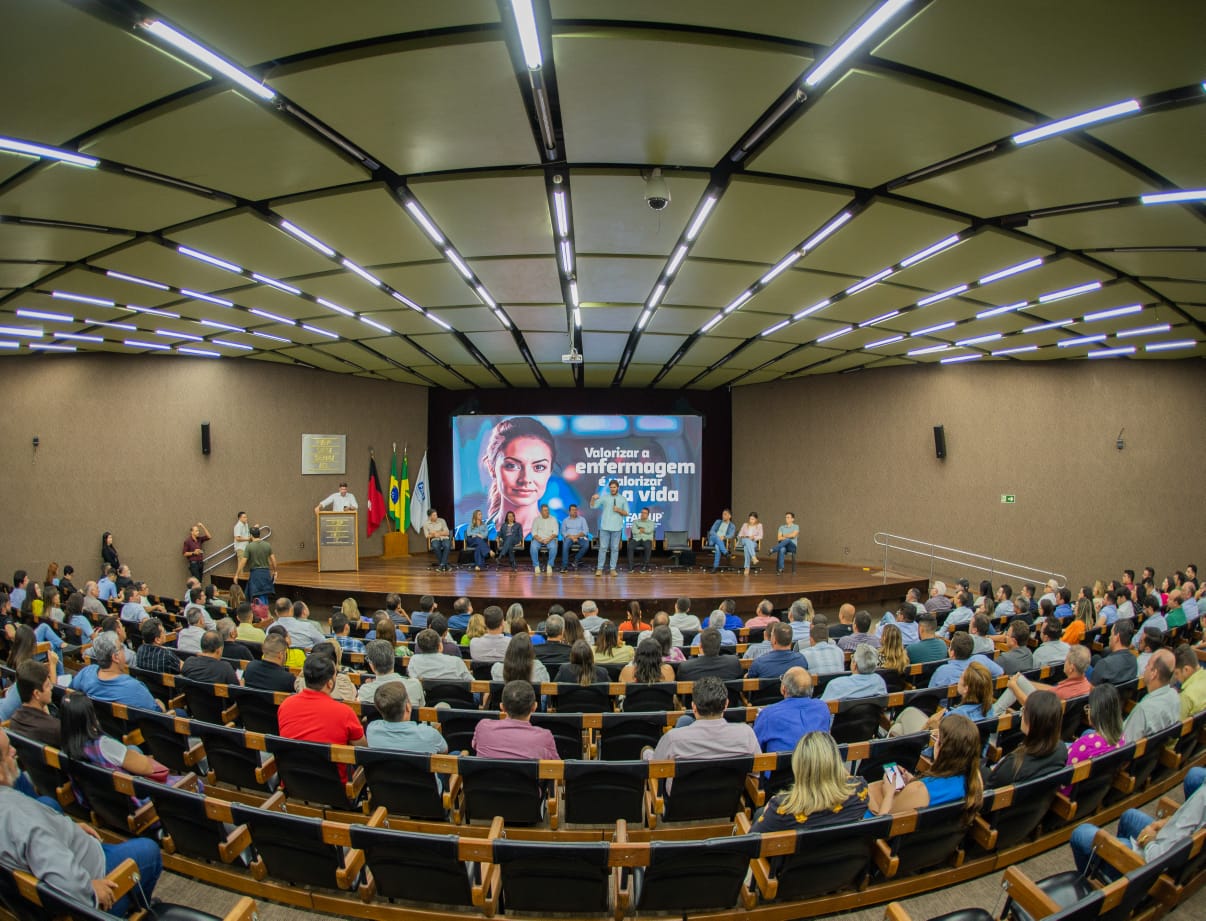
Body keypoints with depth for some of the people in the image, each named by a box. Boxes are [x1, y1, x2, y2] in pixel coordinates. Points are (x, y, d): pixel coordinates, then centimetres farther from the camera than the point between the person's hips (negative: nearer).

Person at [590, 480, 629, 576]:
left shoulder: (623, 499, 7)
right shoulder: (604, 497, 5)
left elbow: (626, 513, 8)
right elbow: (593, 506, -2)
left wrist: (619, 510, -10)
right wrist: (593, 498, -22)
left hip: (617, 528, 1)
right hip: (605, 527, -1)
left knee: (615, 548, 3)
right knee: (603, 548, -1)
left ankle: (613, 569, 8)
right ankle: (599, 568, 1)